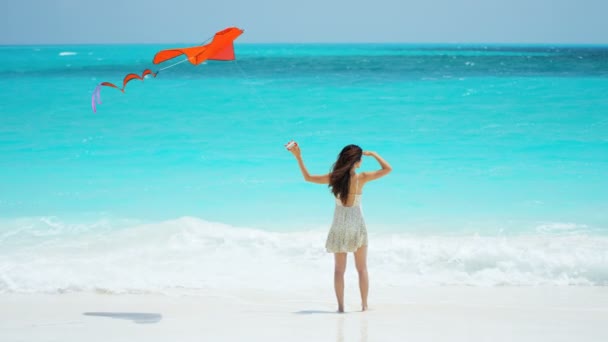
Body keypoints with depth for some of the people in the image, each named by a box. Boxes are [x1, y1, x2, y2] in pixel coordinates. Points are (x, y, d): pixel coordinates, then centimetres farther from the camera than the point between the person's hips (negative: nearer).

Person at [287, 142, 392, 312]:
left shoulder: (334, 177, -12)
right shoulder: (361, 178, -15)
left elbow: (308, 177, -2)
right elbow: (387, 169, -9)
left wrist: (298, 157, -1)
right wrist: (373, 154, 0)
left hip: (339, 227, 1)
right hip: (357, 226, -1)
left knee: (339, 269, 9)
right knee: (362, 268, 13)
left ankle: (340, 306, 6)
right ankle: (364, 304, 15)